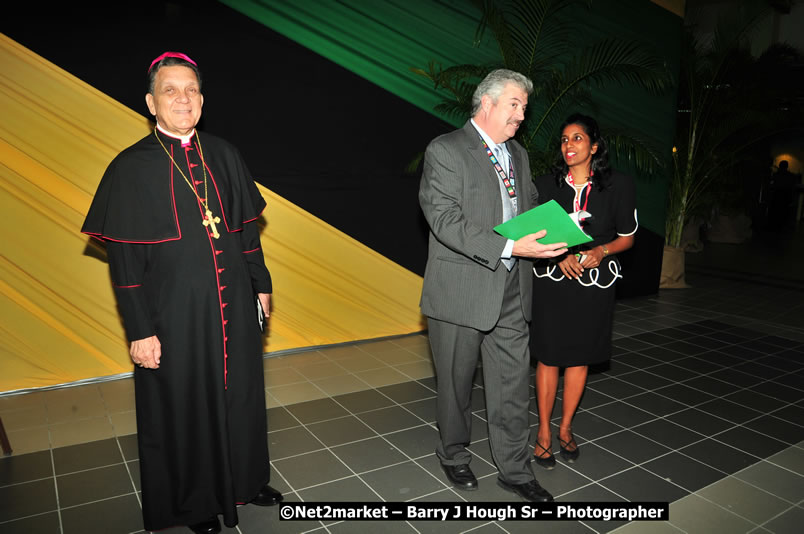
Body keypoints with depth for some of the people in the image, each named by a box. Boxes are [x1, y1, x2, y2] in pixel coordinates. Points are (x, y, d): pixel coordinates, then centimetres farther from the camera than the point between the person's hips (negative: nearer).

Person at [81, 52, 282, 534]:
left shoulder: (223, 155, 4)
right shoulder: (131, 167, -7)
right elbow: (123, 258, -9)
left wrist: (260, 283, 10)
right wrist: (140, 331, -12)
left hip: (233, 306, 4)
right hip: (175, 313, -4)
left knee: (240, 394, 16)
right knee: (185, 405, 11)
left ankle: (244, 480, 40)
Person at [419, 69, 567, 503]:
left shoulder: (518, 154, 15)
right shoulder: (445, 151, -10)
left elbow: (530, 207, 21)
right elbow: (446, 221, -20)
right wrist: (511, 246, -27)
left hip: (511, 292, 6)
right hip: (461, 292, -6)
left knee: (512, 386, 11)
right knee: (455, 384, 12)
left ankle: (514, 469, 28)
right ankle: (453, 455, 36)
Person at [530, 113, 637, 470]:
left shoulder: (619, 186, -3)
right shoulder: (546, 185, 0)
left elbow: (627, 237, 5)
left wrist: (601, 251, -16)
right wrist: (560, 256, -14)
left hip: (595, 282, 0)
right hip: (552, 280, 0)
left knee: (580, 358, 10)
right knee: (549, 357, 3)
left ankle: (565, 428, 28)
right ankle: (544, 431, 19)